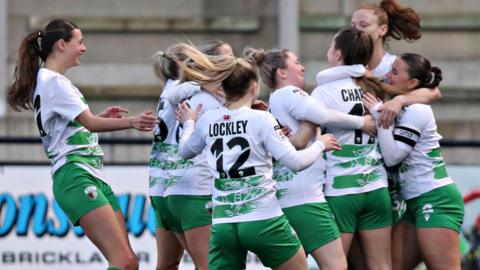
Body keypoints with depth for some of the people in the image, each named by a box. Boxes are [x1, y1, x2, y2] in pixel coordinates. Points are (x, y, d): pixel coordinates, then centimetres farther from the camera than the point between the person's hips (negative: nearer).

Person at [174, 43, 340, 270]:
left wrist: (188, 123, 45)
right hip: (263, 221, -3)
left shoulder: (207, 121, 6)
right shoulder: (260, 119, -7)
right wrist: (320, 144, 7)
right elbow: (294, 162, -11)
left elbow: (186, 151, 26)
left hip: (223, 224, 3)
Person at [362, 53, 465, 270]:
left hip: (436, 200, -10)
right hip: (416, 202, 10)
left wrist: (380, 115, -15)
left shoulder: (416, 111, -12)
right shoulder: (404, 110, 17)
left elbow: (392, 156, -17)